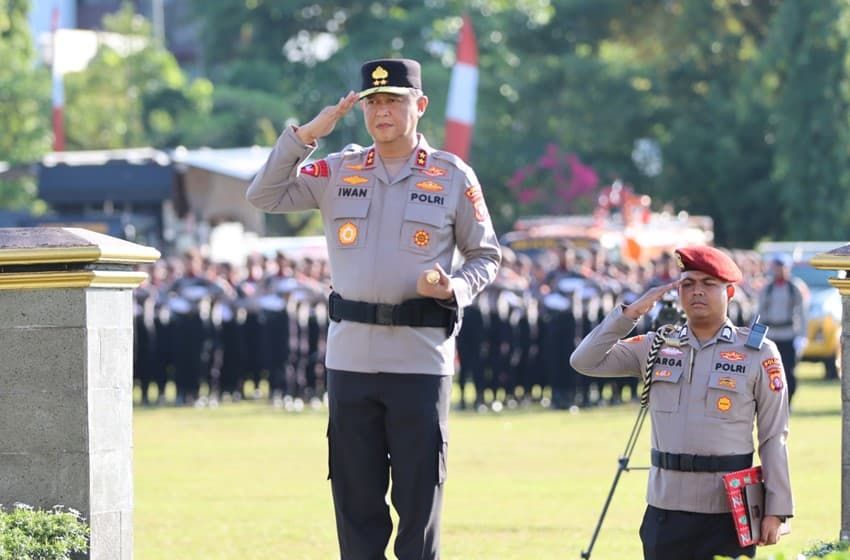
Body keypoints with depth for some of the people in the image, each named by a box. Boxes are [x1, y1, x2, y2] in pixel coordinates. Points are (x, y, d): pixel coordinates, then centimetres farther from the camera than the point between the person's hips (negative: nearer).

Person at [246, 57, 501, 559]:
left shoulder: (454, 177, 2)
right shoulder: (338, 171, 9)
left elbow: (486, 255, 8)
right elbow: (265, 196, 2)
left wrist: (454, 288, -13)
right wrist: (305, 136, -7)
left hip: (421, 360, -2)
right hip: (351, 359, 3)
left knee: (419, 493, 0)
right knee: (355, 494, 6)